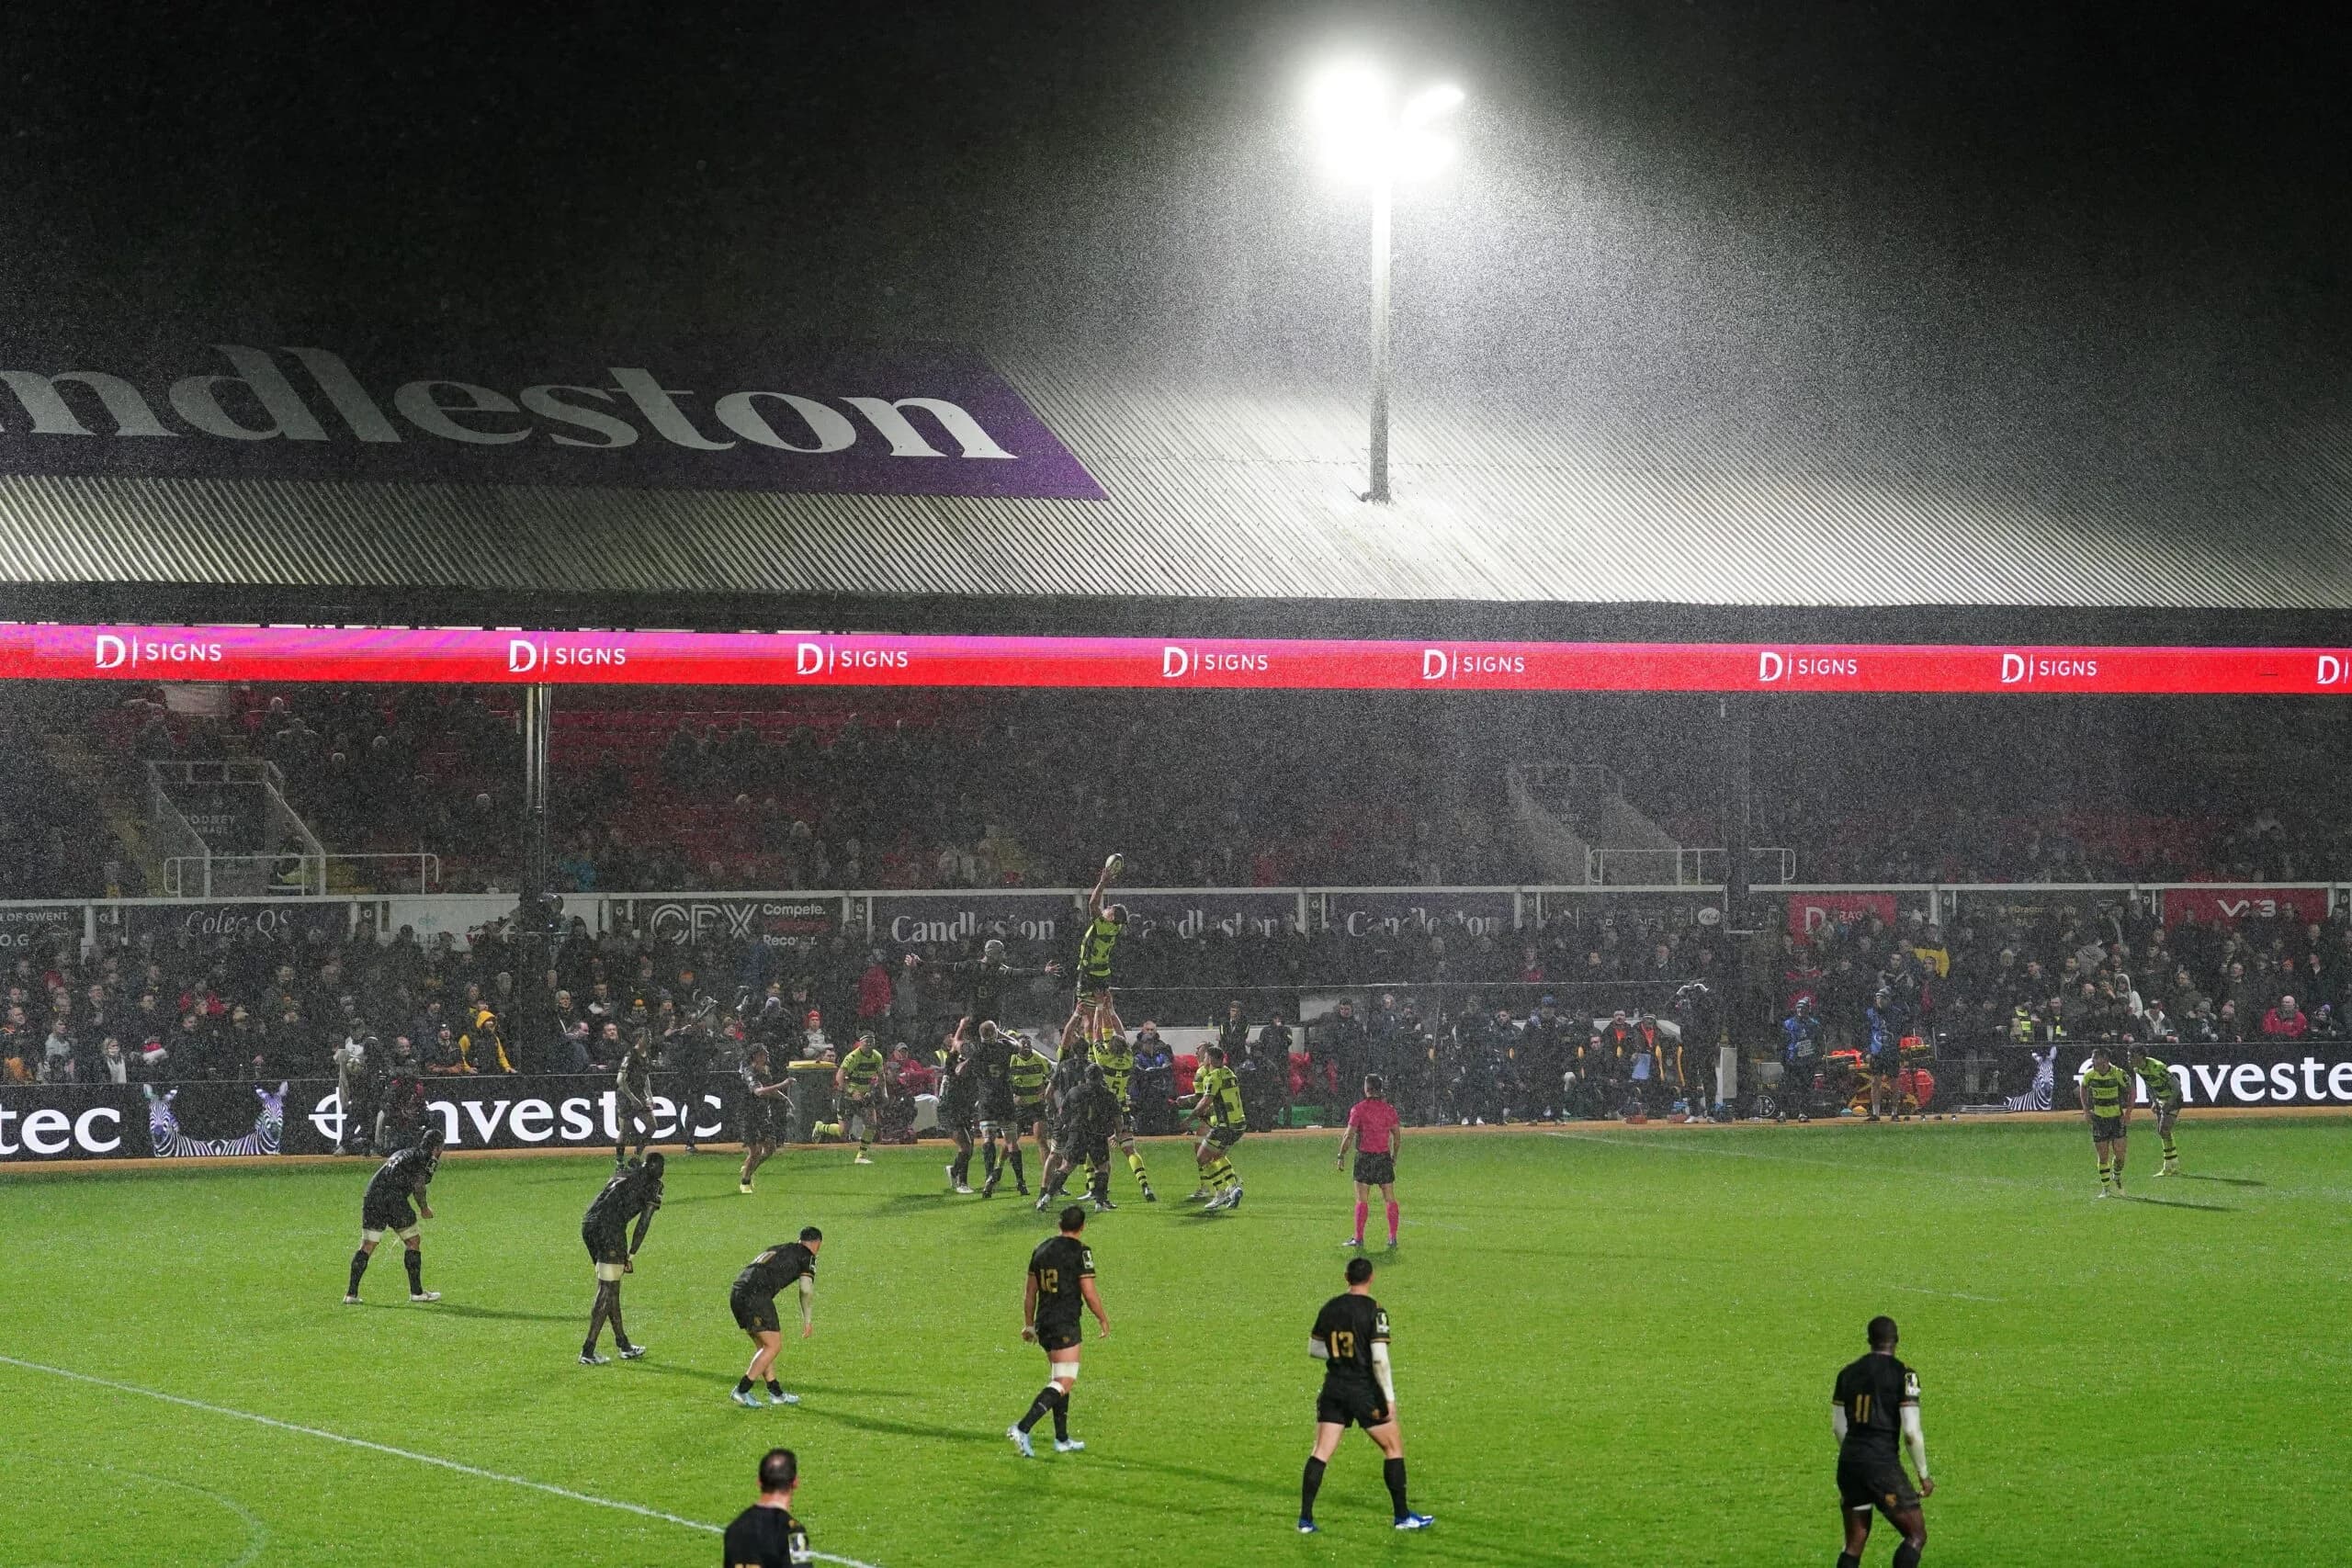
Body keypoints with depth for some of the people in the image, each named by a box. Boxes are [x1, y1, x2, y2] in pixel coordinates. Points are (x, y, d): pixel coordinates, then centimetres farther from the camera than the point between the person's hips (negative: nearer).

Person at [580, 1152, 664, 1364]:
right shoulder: (652, 1184, 6)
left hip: (588, 1225, 7)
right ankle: (588, 1351, -8)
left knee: (611, 1290, 17)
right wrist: (632, 1255, -2)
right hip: (610, 1228, -7)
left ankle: (624, 1345, 24)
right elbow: (644, 1223, -2)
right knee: (607, 1292, -3)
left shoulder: (623, 1173, 26)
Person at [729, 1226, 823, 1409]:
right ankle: (741, 1391, -7)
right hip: (756, 1296, -8)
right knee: (773, 1345, -1)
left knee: (764, 1345, 17)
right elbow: (806, 1289, -4)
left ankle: (776, 1394, 20)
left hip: (737, 1293, 8)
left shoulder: (778, 1249, 31)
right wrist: (808, 1320, 4)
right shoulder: (806, 1256, 8)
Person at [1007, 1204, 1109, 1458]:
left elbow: (1030, 1291, 15)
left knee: (1059, 1379, 19)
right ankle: (1022, 1428, -23)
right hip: (1065, 1325, -8)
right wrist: (1103, 1320, 3)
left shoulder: (1041, 1249, 10)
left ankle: (1062, 1439, 23)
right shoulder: (1080, 1251, -10)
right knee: (1063, 1383, -9)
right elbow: (1090, 1293, -11)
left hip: (1043, 1323, 8)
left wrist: (1028, 1324, 23)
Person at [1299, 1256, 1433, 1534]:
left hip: (1333, 1388, 4)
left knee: (1321, 1452, 5)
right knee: (1394, 1447, 10)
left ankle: (1305, 1519, -2)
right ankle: (1403, 1516, 14)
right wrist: (1390, 1398, -13)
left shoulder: (1329, 1308, 4)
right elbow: (1379, 1359, -18)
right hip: (1364, 1390, -4)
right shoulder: (1373, 1311, -13)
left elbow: (1313, 1348, 13)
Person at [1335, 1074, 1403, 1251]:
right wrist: (1394, 1156, 18)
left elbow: (1349, 1135, -11)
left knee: (1362, 1200, 1)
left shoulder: (1359, 1109, -8)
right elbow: (1398, 1136, 5)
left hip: (1365, 1157, -3)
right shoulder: (1389, 1109, 3)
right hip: (1384, 1157, 3)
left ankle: (1358, 1238, 2)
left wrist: (1342, 1155, -2)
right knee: (1390, 1198, 6)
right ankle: (1393, 1237, 3)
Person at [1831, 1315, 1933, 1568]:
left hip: (1849, 1462, 6)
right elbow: (1911, 1432, -11)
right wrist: (1924, 1475, -1)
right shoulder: (1903, 1375, -8)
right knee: (1917, 1535, 5)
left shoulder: (1847, 1373, 9)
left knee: (1854, 1544, 13)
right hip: (1883, 1463, -6)